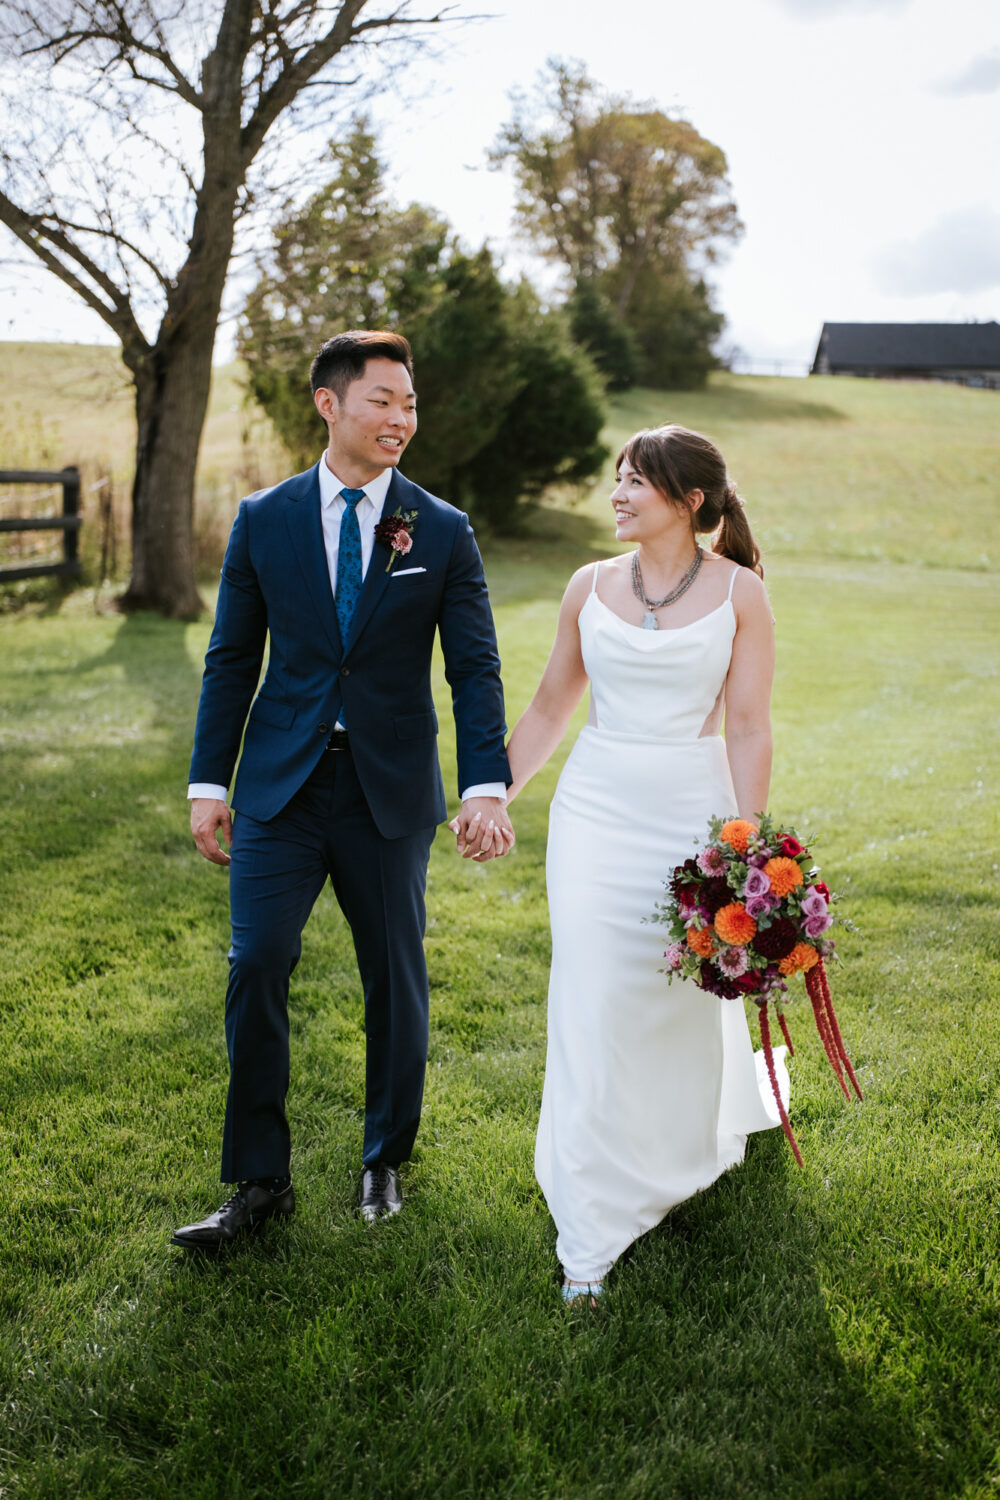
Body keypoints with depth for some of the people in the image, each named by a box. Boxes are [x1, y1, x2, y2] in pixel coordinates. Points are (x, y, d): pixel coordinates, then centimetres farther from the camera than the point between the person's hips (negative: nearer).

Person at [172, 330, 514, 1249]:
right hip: (280, 790, 1)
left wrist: (486, 786, -14)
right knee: (256, 968, -6)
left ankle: (385, 1160, 31)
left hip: (390, 793, 0)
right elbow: (232, 659, 6)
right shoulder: (263, 519, 3)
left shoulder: (444, 532, 0)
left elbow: (475, 668, -2)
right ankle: (260, 1183, 10)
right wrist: (209, 781, 2)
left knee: (396, 978, 10)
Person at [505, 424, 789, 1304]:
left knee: (690, 998, 13)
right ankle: (591, 1240, 7)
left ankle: (687, 1151, 47)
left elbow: (749, 728, -4)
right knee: (591, 1010, -3)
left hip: (693, 810, -1)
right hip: (596, 811, 1)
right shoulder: (591, 586, 4)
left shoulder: (739, 591, -2)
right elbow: (548, 713, 11)